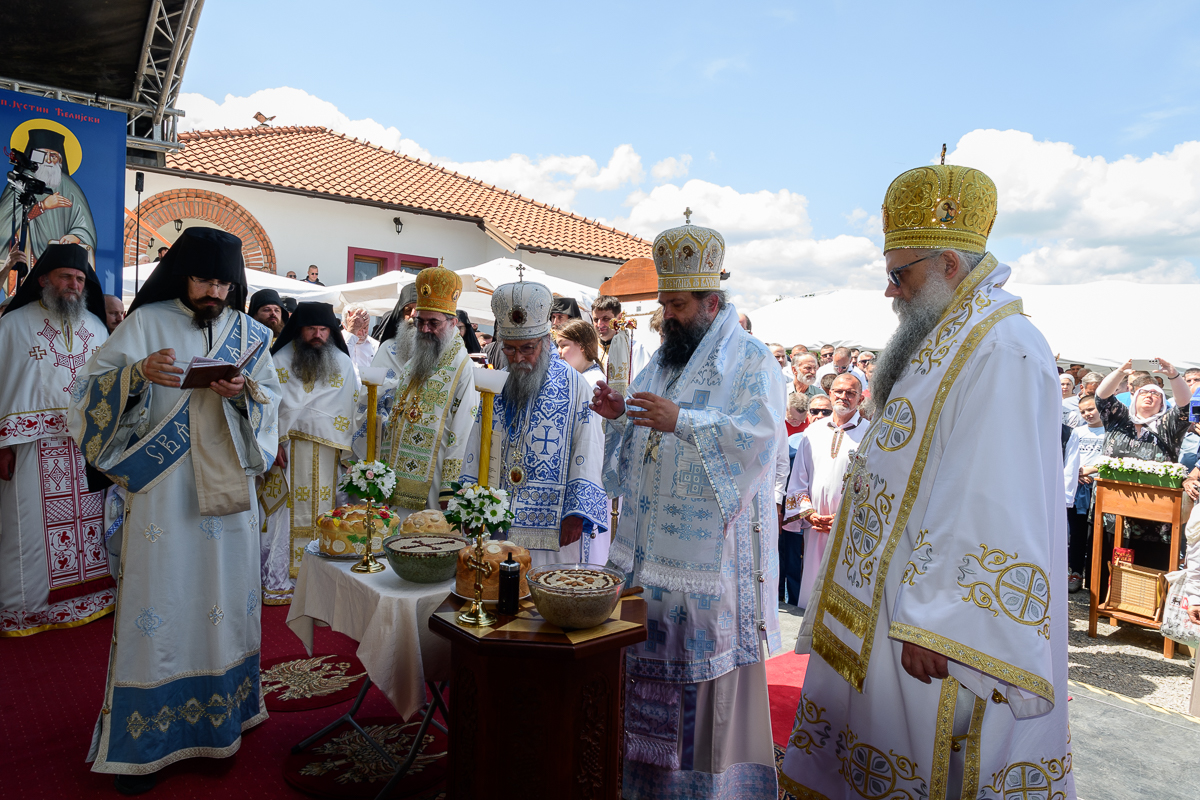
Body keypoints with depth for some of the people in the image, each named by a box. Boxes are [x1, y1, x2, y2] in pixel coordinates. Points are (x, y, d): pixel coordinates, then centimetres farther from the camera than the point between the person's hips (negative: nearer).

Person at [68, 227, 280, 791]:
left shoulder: (248, 334, 8)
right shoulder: (145, 323, 1)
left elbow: (273, 402, 9)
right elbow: (92, 390, -2)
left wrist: (243, 391, -12)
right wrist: (138, 372, -21)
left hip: (226, 491, 3)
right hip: (160, 491, -2)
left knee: (224, 593, 8)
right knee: (155, 600, 0)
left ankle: (217, 718, 24)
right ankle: (141, 741, 14)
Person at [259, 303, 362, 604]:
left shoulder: (343, 364, 8)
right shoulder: (280, 361, 1)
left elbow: (354, 407, 10)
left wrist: (345, 449, 5)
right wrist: (274, 442, -10)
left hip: (327, 455, 2)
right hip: (287, 452, -2)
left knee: (321, 514, 5)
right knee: (284, 515, -1)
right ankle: (276, 582, 8)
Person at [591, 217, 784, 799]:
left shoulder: (752, 362, -5)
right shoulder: (662, 362, 16)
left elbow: (760, 440, -19)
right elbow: (634, 450, 21)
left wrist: (682, 420, -26)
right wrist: (618, 416, 0)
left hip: (711, 550, -7)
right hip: (648, 548, 7)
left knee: (706, 666, 1)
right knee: (646, 662, 14)